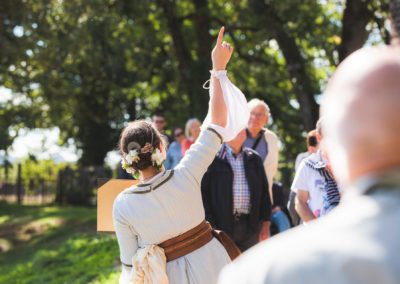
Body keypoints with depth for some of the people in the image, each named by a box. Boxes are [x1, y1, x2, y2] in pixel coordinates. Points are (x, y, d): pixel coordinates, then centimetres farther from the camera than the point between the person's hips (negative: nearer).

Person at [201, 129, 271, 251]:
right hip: (221, 224, -4)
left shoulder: (254, 159, 12)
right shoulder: (213, 158, -4)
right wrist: (209, 226, -11)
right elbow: (203, 193, -6)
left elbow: (263, 191, 15)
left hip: (250, 226, 4)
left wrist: (265, 222, 10)